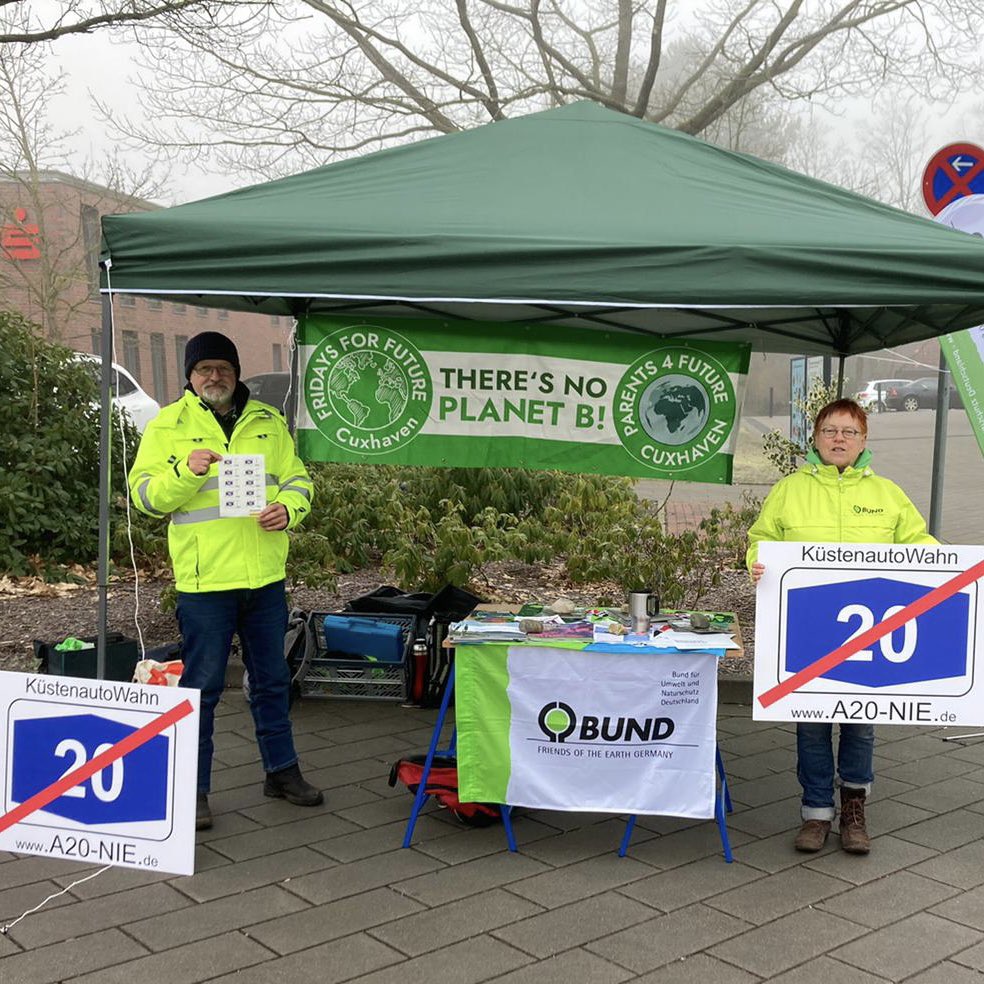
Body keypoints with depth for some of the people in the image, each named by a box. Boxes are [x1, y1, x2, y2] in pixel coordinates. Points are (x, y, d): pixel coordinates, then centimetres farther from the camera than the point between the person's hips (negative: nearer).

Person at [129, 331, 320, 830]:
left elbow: (297, 478, 13)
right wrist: (187, 471, -22)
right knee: (201, 686, 3)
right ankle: (192, 789, 17)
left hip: (265, 575, 4)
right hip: (204, 579, -4)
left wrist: (287, 509, -9)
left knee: (272, 680, 16)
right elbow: (145, 494, -5)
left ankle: (281, 770, 31)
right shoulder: (167, 425, 1)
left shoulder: (268, 421, 10)